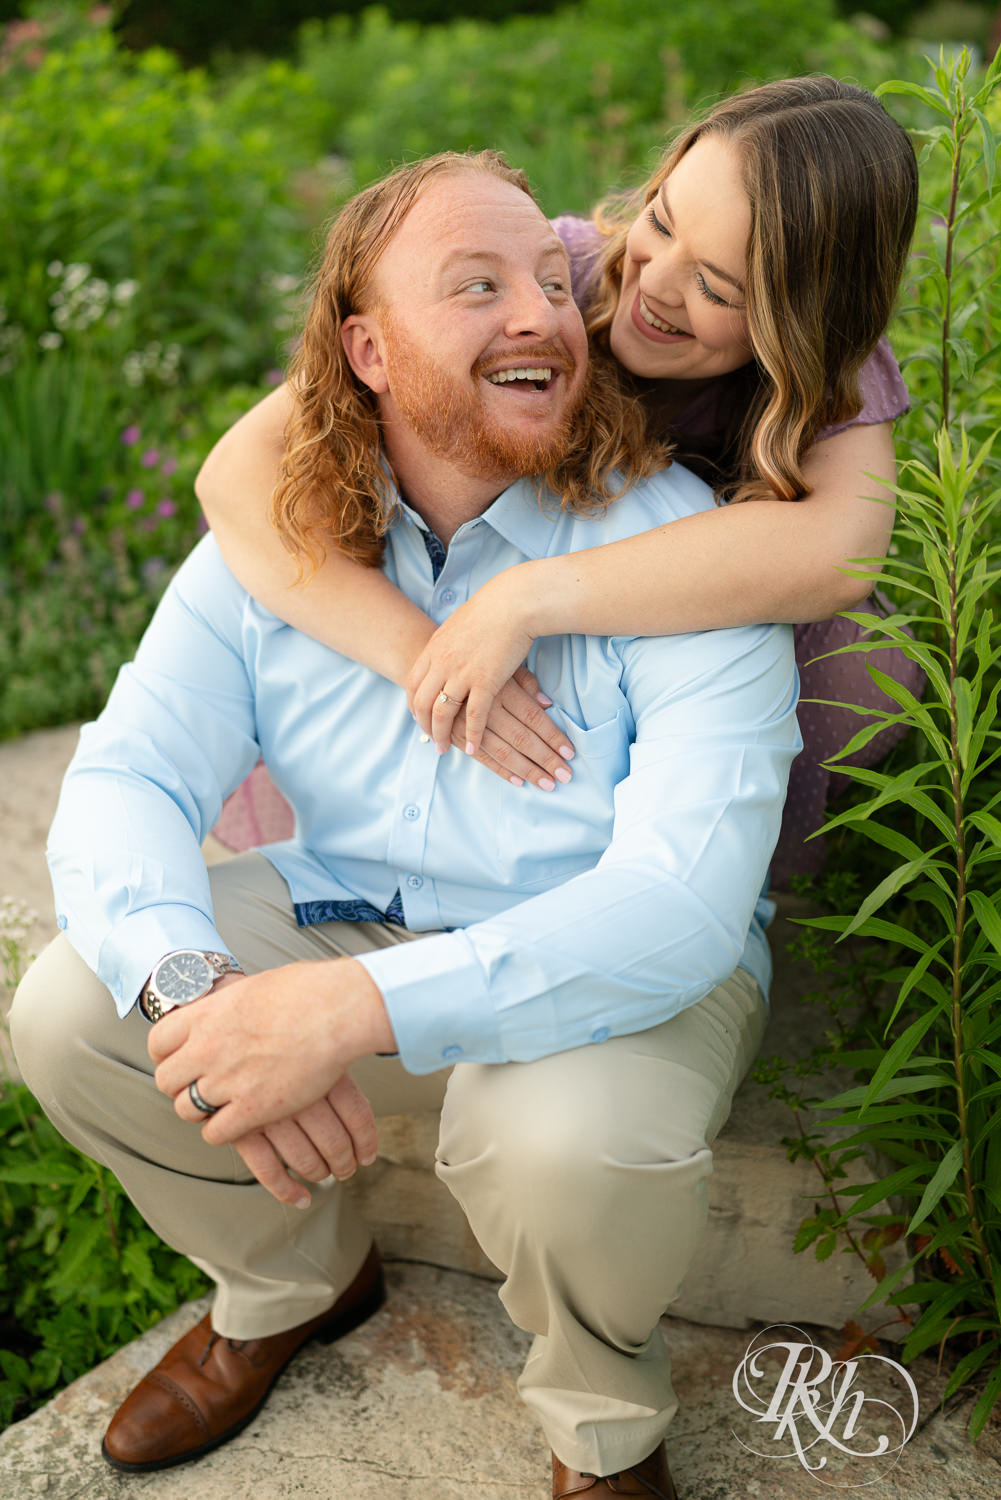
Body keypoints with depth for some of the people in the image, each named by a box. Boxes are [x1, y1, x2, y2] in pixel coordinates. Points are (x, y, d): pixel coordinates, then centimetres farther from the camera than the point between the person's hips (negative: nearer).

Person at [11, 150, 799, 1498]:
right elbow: (125, 783, -12)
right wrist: (195, 987, -36)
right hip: (348, 918, 5)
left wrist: (360, 1008, -42)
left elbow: (681, 901, -31)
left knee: (567, 1134, -36)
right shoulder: (272, 542, -7)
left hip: (626, 973, -4)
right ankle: (291, 1284, 17)